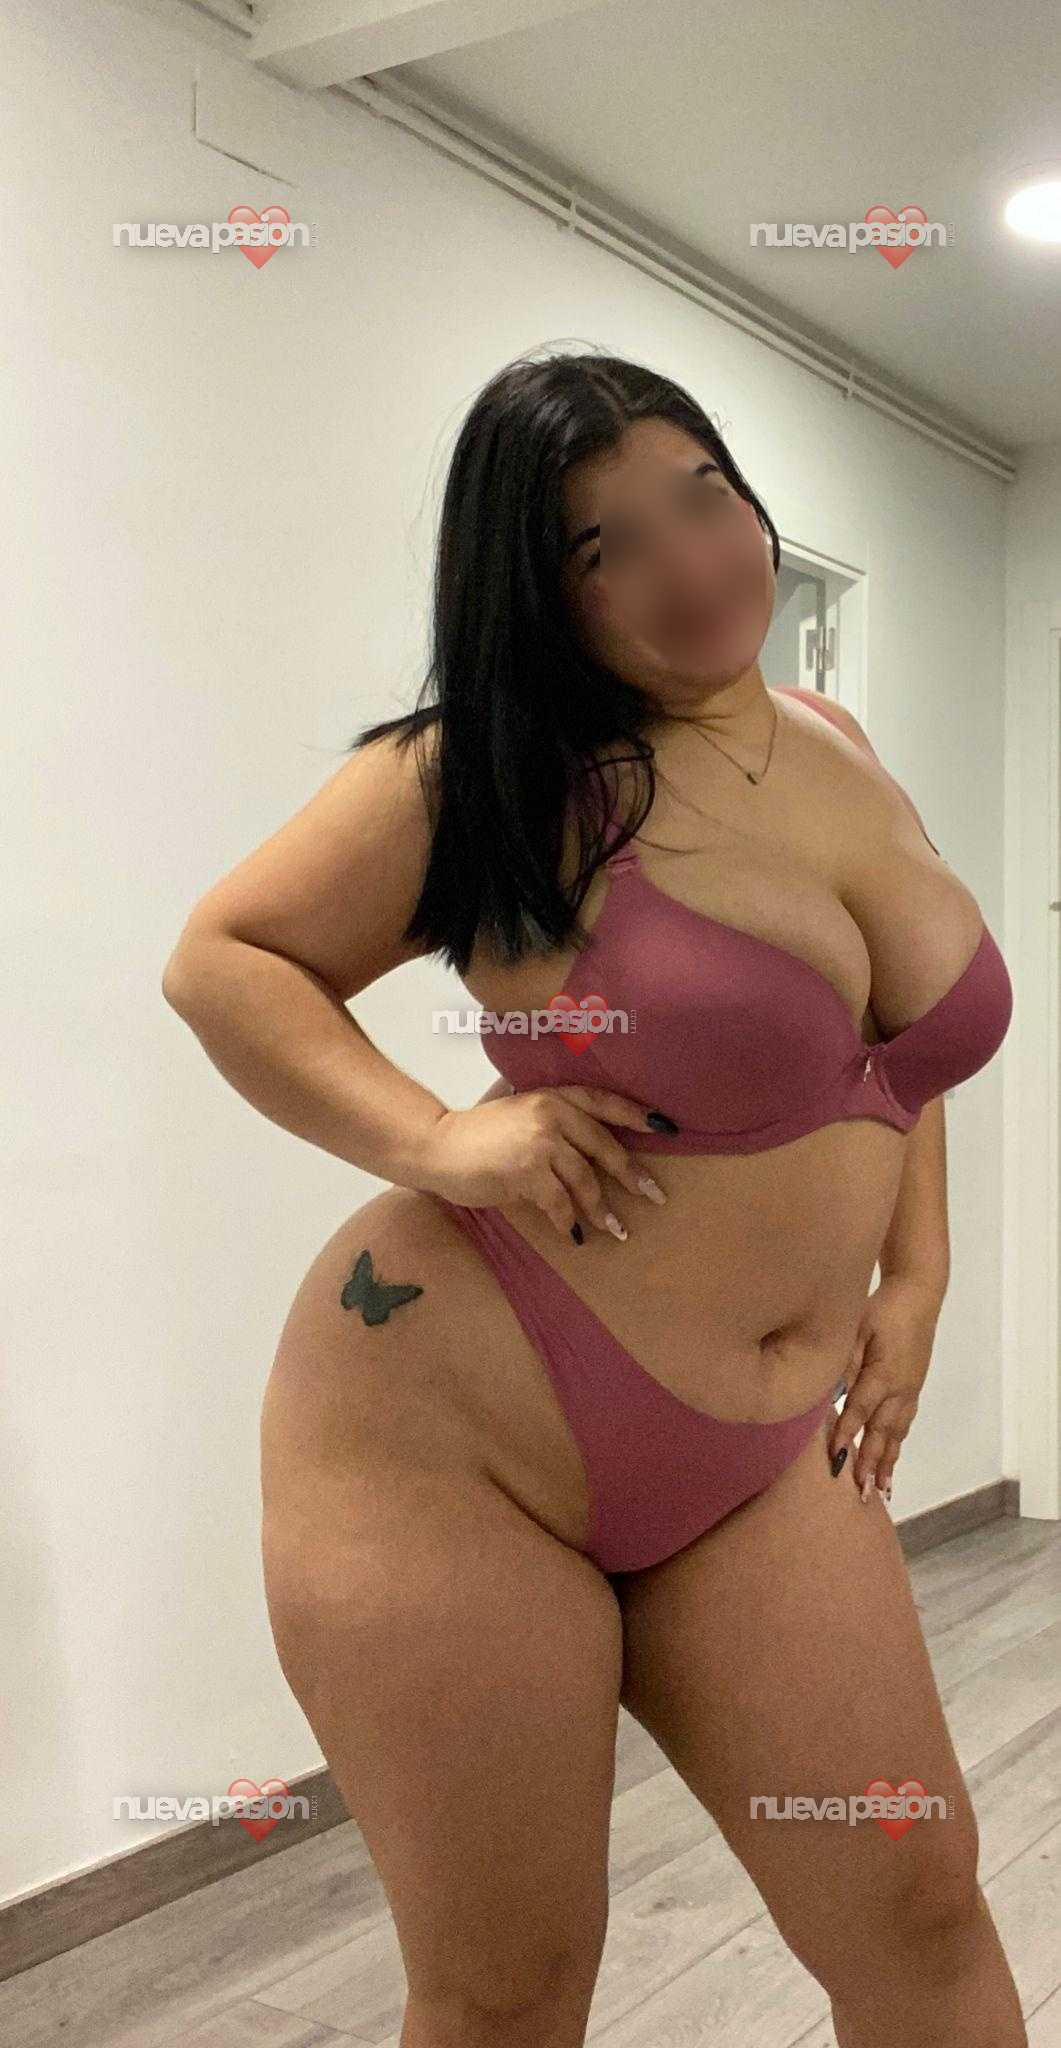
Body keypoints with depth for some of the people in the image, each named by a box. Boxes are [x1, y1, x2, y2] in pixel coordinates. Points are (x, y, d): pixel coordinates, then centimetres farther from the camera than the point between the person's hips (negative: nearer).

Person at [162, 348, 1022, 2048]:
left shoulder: (837, 749, 8)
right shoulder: (493, 769, -10)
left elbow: (897, 1042, 21)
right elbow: (223, 958, -4)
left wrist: (915, 1274, 9)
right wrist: (438, 1141, -18)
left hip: (763, 1456, 5)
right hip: (447, 1422, -5)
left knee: (920, 1906, 6)